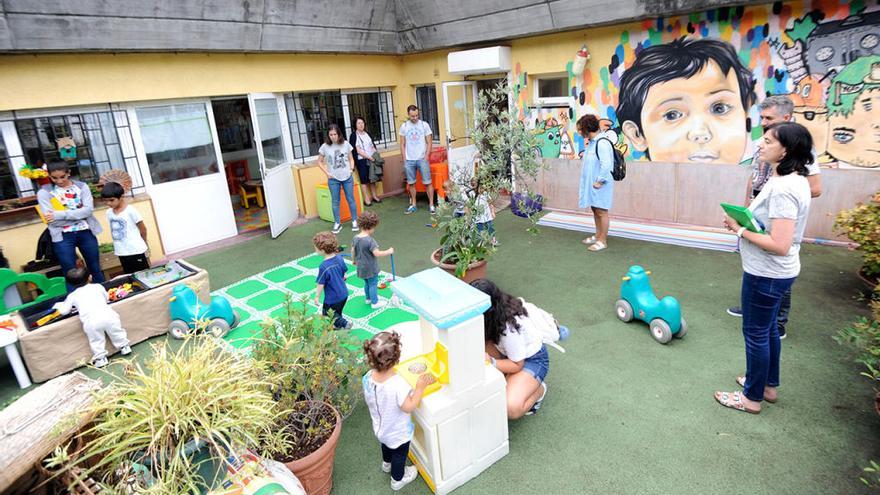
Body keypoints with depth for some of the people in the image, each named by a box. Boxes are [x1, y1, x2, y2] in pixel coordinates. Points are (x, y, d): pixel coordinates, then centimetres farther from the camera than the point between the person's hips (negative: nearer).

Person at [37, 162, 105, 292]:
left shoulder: (81, 186, 2)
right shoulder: (44, 192, -2)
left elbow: (89, 210, -12)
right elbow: (51, 219, -12)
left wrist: (60, 215, -17)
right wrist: (79, 214, -13)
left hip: (86, 233, 1)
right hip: (62, 237, -1)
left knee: (95, 269, 13)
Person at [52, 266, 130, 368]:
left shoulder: (72, 296, 19)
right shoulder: (98, 286, 20)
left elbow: (64, 311, 24)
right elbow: (107, 298, 33)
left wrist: (59, 305, 44)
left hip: (91, 321, -1)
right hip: (107, 314, 1)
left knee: (96, 341, 14)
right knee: (116, 332, 20)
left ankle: (100, 358, 18)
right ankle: (124, 347, 28)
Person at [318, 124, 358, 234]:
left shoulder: (346, 144, -3)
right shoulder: (325, 146, -6)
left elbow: (351, 159, 10)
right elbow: (320, 162, 5)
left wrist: (351, 169, -4)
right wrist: (327, 173, -4)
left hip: (347, 177, 1)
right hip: (333, 179, -1)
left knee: (351, 199, 9)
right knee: (335, 202, 7)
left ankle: (354, 221, 21)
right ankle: (337, 223, 18)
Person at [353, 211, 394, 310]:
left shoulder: (355, 238, -5)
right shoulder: (370, 240, -27)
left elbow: (353, 251, 6)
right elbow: (377, 253, -29)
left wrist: (354, 260, 23)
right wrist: (389, 251, -18)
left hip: (361, 267, 7)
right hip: (370, 268, -7)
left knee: (366, 283, 25)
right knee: (373, 284, 9)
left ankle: (368, 298, 42)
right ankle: (375, 303, 21)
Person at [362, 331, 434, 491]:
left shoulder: (368, 378, -21)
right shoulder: (398, 383, -41)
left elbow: (368, 401, -4)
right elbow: (409, 407, -32)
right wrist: (420, 387, -26)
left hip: (379, 428, 6)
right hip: (398, 432, -6)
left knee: (386, 444, 36)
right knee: (399, 455, 25)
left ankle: (387, 464, 64)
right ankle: (398, 479, 50)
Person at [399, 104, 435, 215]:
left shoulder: (424, 125, 0)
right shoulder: (404, 126, 5)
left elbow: (429, 143, 1)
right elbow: (402, 145, 9)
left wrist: (426, 157, -8)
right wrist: (404, 160, 2)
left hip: (422, 159, -2)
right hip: (409, 160, 2)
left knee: (427, 182, -3)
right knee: (411, 183, 8)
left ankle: (431, 204, 5)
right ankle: (413, 205, 18)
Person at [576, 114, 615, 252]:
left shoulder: (602, 143, -20)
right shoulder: (591, 142, 11)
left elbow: (606, 165, -26)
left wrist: (599, 181, -20)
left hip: (600, 185, -9)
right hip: (591, 183, 9)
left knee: (601, 212, -1)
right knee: (595, 210, 17)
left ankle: (603, 241, 7)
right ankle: (598, 236, 29)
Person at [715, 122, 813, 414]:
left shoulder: (782, 188, -27)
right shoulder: (795, 179, 5)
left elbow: (779, 245, -30)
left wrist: (740, 229, -20)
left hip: (766, 274, -10)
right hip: (776, 272, 10)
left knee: (756, 333, 5)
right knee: (768, 328, 23)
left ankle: (752, 397, 23)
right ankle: (769, 385, 40)